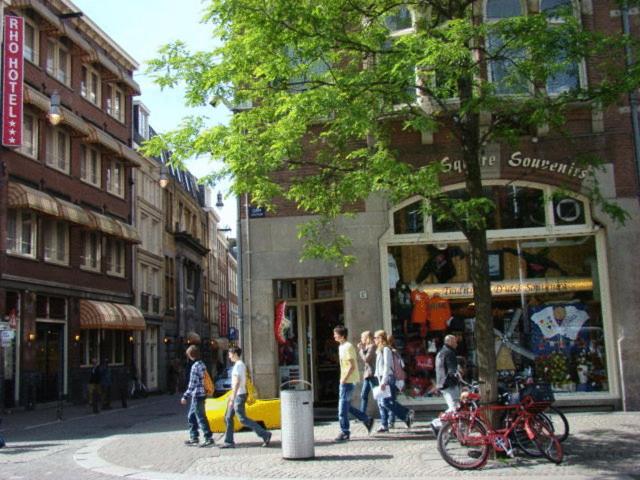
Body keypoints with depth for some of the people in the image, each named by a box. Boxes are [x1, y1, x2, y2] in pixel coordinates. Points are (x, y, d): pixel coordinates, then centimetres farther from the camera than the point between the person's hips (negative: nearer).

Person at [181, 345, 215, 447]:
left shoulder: (195, 366, -17)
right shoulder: (202, 364, 12)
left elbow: (192, 384, -19)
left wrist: (185, 396, -15)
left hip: (197, 395, -10)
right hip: (201, 395, 10)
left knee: (201, 418, -4)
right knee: (191, 416, 18)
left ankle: (209, 438, -2)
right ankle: (194, 437, 23)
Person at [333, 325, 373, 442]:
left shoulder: (348, 347, -16)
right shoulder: (341, 347, 14)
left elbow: (352, 366, -20)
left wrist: (344, 379, -19)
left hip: (348, 381, -10)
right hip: (345, 381, 10)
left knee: (343, 407, -5)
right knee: (346, 406, 13)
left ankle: (345, 432, 2)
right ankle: (367, 420, 22)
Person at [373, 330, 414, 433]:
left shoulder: (385, 349, -11)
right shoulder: (379, 350, 19)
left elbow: (387, 366, -18)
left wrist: (384, 381, -22)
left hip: (387, 378, -10)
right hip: (381, 379, 10)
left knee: (385, 402, -15)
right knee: (381, 403, 6)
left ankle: (407, 414, -7)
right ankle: (384, 425, 8)